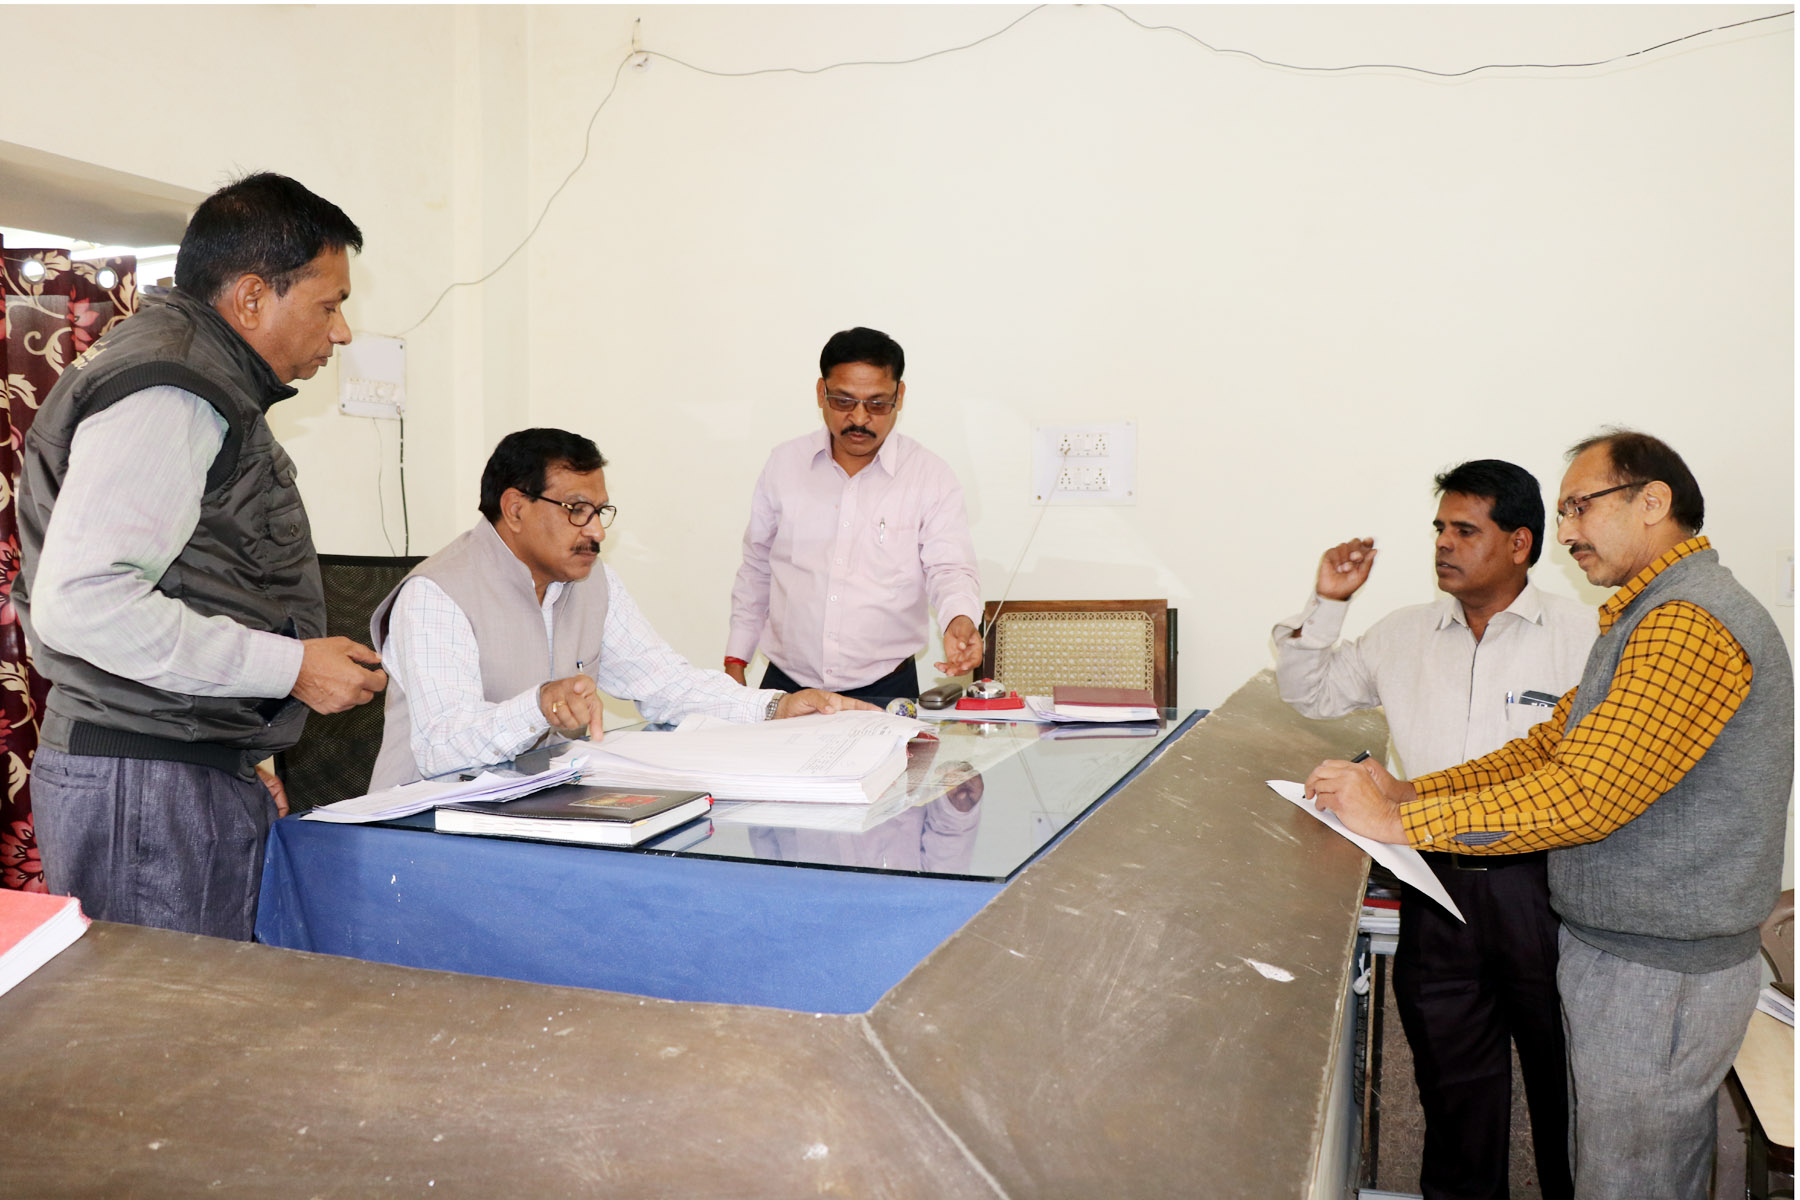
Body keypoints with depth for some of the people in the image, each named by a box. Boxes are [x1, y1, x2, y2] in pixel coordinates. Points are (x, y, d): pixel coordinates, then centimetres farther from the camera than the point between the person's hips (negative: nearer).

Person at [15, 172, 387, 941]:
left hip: (194, 772, 10)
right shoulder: (164, 400, -13)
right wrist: (288, 665, -18)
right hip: (148, 789, -10)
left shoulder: (203, 395, 20)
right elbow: (81, 602, -23)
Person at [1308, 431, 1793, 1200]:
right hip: (1624, 951, 10)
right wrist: (1411, 791, -1)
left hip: (1658, 972, -10)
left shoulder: (1690, 625, -22)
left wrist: (1397, 822, -24)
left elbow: (1582, 795, -28)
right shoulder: (1651, 617, 14)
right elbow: (1549, 746, 11)